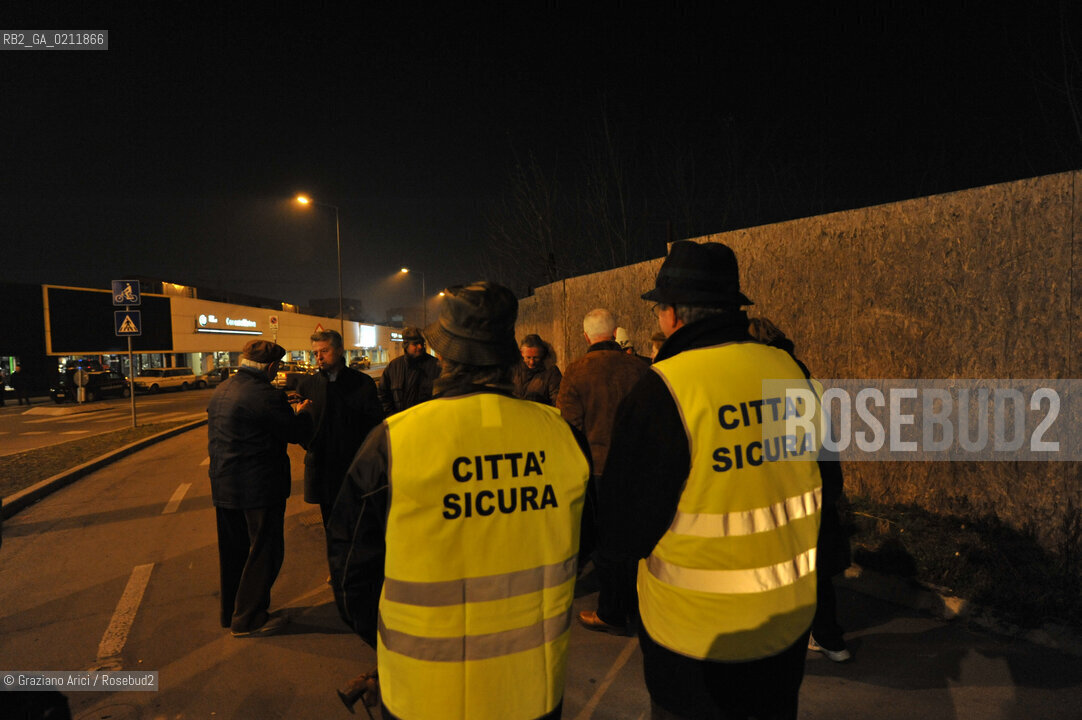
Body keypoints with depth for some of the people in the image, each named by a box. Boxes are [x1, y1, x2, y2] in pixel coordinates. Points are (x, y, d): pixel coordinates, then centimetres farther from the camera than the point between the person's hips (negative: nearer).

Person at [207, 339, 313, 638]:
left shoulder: (220, 391, 8)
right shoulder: (266, 395, -20)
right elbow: (296, 432, -15)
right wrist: (303, 412, 6)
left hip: (223, 487, 9)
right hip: (259, 488, -9)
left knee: (233, 551, 19)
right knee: (264, 551, 5)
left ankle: (230, 612, 33)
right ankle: (248, 619, 14)